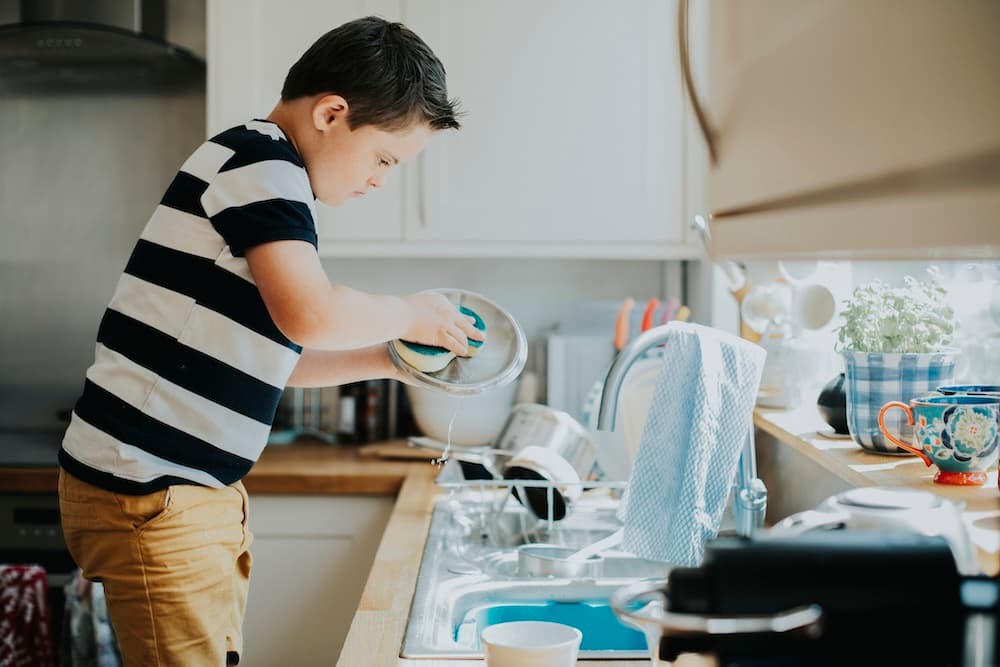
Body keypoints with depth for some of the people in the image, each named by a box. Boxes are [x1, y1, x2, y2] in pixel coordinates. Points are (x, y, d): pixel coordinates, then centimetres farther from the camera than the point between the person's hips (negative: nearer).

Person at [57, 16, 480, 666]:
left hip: (199, 490, 10)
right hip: (147, 491, -10)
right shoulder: (262, 160, -12)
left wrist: (386, 359, 16)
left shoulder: (261, 166, 17)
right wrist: (406, 314, -9)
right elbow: (309, 314, -28)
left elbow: (270, 356, 24)